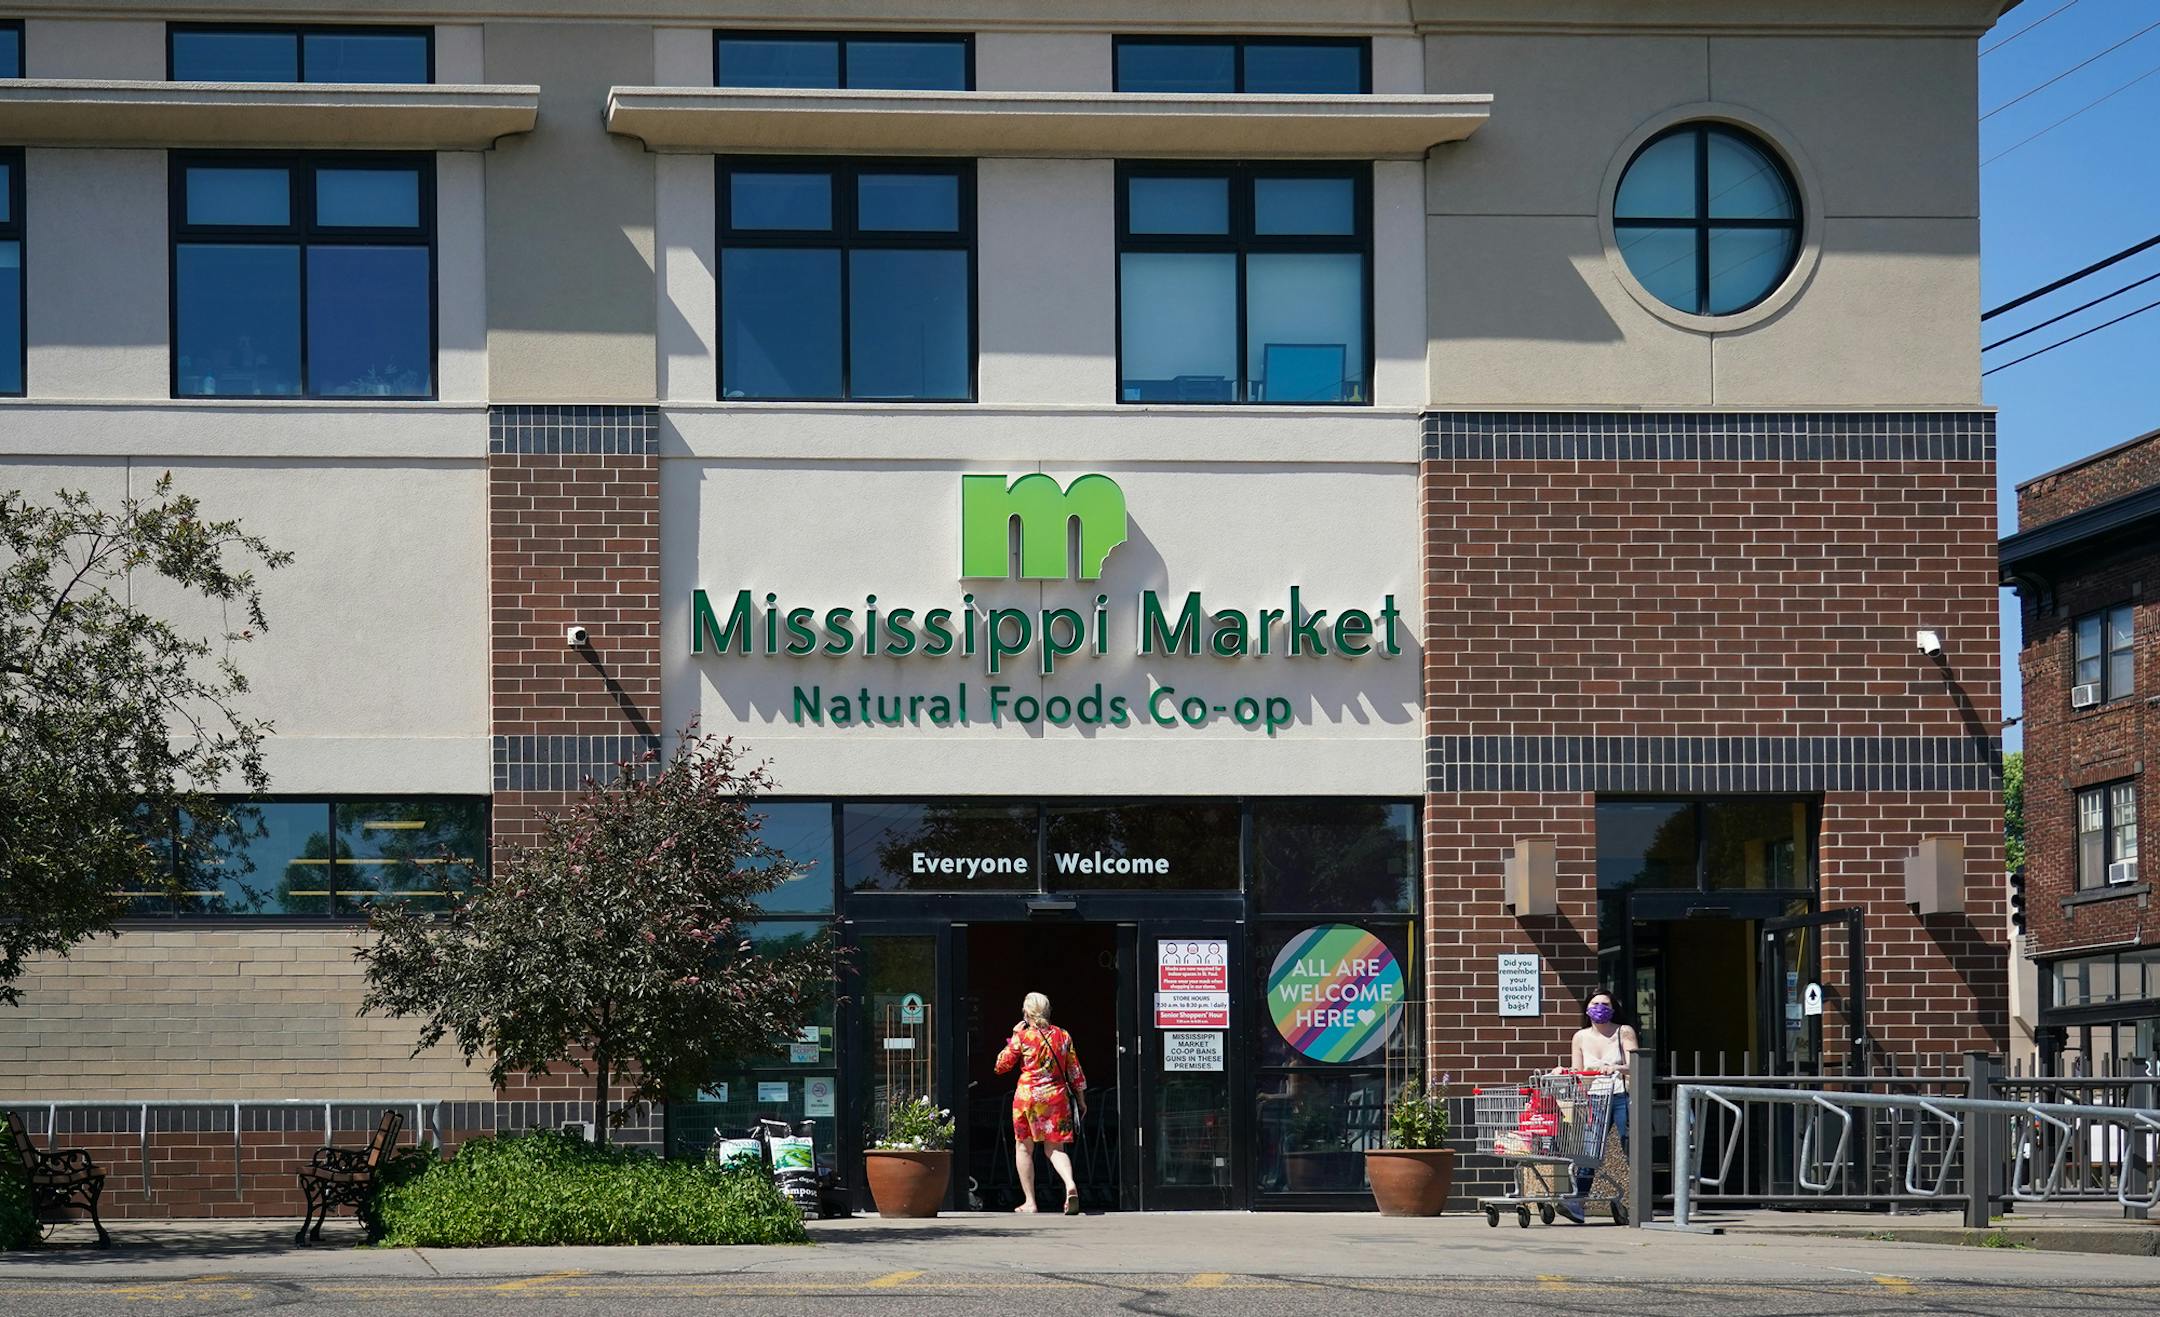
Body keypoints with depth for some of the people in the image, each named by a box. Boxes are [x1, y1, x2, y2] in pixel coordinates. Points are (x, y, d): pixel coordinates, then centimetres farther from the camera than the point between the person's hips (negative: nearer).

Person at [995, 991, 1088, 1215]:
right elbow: (1075, 1072, 8)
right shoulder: (1063, 1036, 4)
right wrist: (1081, 1100, 17)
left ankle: (1029, 1201, 8)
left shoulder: (1022, 1037, -6)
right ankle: (1070, 1184, -21)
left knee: (1024, 1147, 11)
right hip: (1057, 1096, 3)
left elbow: (1001, 1066, 2)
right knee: (1055, 1148, 8)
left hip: (1028, 1094, -3)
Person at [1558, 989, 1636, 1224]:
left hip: (1622, 1097, -3)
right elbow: (1576, 1072, 15)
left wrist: (1615, 1068, -26)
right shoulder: (1581, 1037, 13)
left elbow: (1633, 1067, -7)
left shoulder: (1624, 1033, 3)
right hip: (1594, 1099, 3)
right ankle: (1578, 1200, -18)